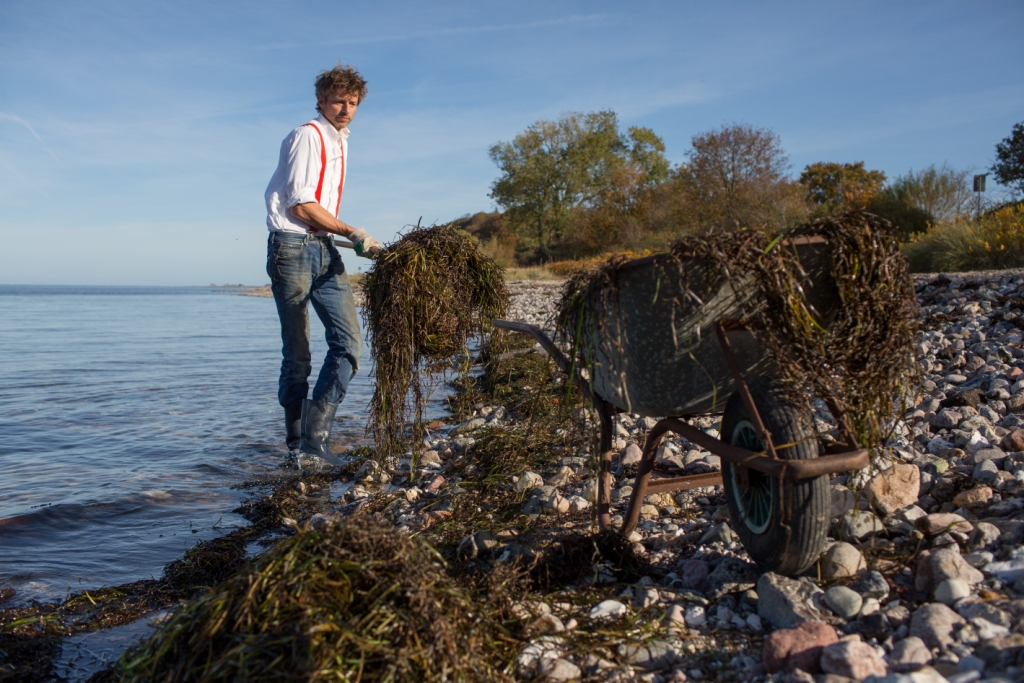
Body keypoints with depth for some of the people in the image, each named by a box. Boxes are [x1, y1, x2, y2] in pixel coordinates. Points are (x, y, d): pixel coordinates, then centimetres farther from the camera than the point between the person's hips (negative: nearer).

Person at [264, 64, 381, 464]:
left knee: (349, 344, -5)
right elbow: (300, 206, -14)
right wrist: (351, 233, -11)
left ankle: (315, 433, -3)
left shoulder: (340, 142, 20)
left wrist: (351, 239, 21)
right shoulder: (307, 136, -7)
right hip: (293, 248, -8)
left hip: (325, 250, 8)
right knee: (297, 353, -1)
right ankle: (296, 439, 13)